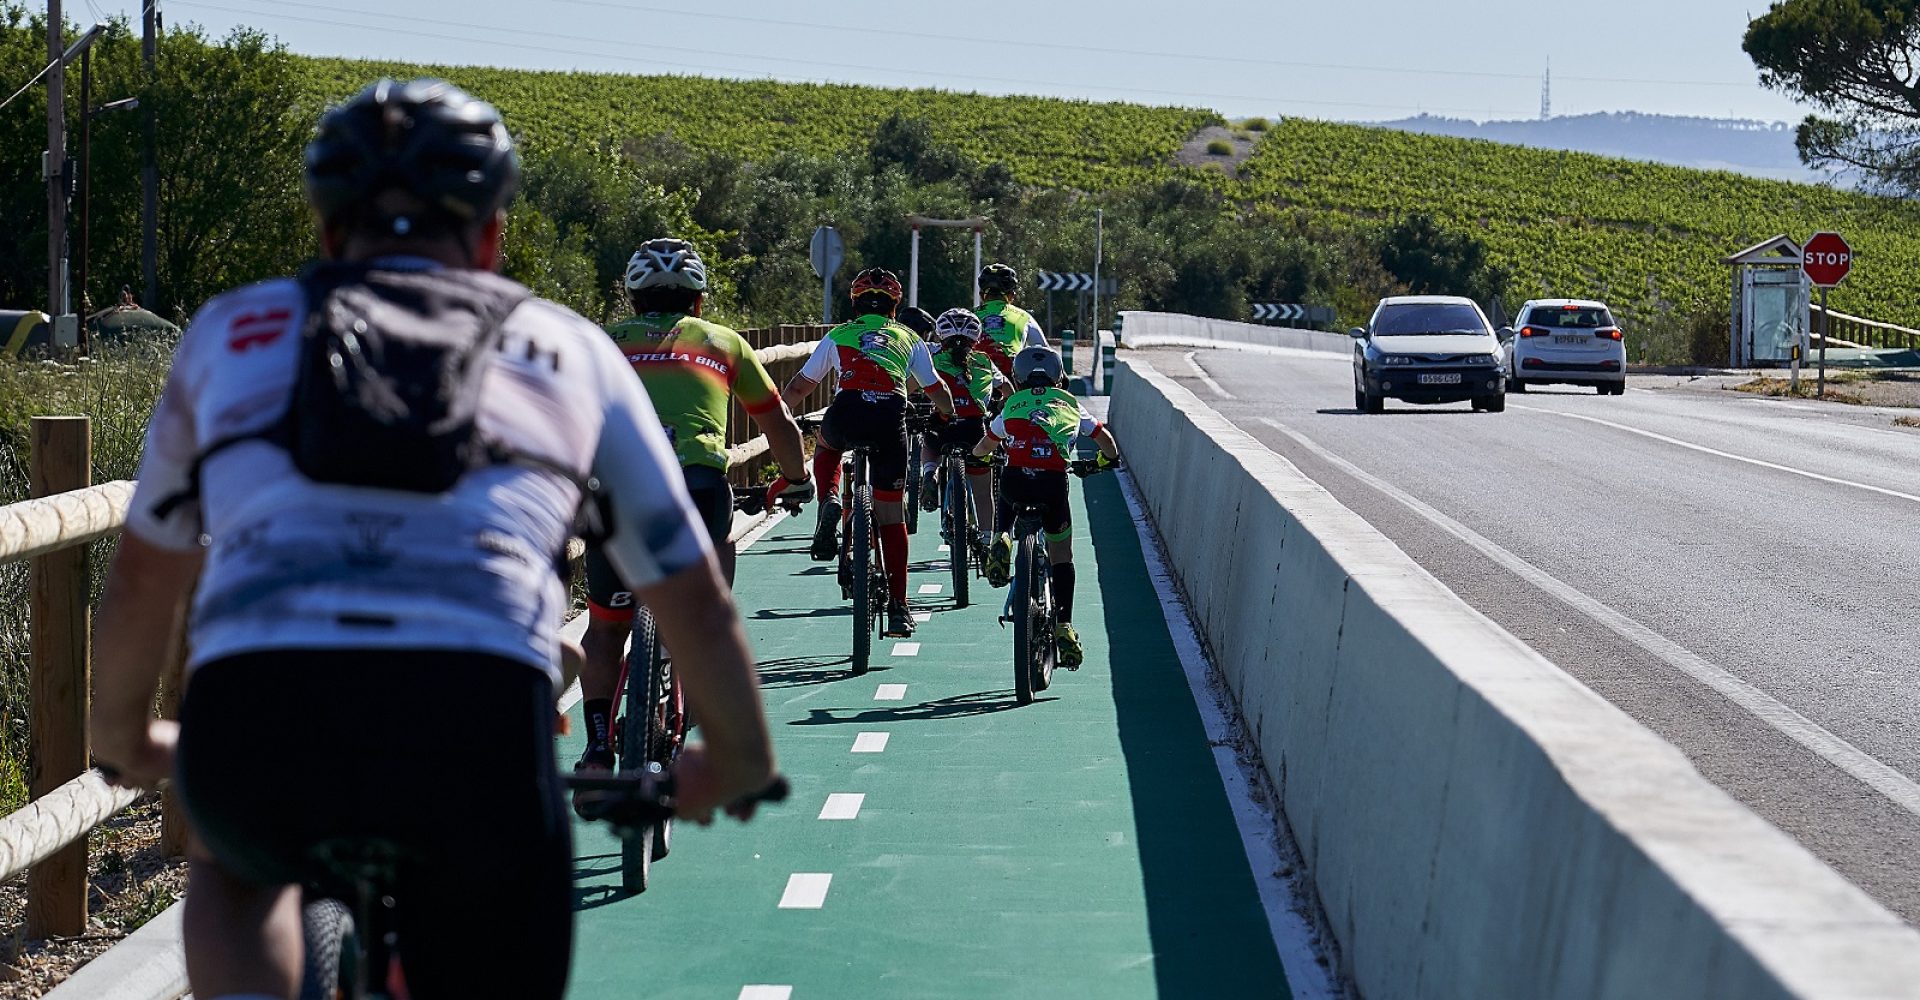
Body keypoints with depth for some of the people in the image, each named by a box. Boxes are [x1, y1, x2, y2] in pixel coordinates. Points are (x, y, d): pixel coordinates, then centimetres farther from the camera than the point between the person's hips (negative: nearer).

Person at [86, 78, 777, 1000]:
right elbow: (694, 601, 31)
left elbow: (143, 578, 38)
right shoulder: (569, 349, 26)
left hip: (252, 718, 2)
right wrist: (741, 764, 48)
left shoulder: (234, 330, 28)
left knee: (234, 857, 37)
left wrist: (125, 742, 55)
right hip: (479, 720, -1)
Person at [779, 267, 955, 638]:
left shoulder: (838, 335, 25)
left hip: (846, 415, 0)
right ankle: (898, 607, 7)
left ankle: (829, 502, 9)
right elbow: (936, 390, 30)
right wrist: (955, 422, 51)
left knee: (826, 446, 38)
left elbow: (799, 386, 32)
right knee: (891, 517, 10)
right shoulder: (909, 339, 27)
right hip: (890, 420, 0)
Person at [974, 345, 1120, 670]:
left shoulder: (1012, 405, 27)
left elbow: (981, 449, 36)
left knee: (1007, 499, 40)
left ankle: (1001, 538, 10)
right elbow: (1105, 440, 34)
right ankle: (1064, 627, 8)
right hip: (1053, 482, -1)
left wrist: (982, 455, 60)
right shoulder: (1070, 405, 27)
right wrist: (1106, 459, 56)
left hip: (1014, 479, 1)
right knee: (1062, 556, 17)